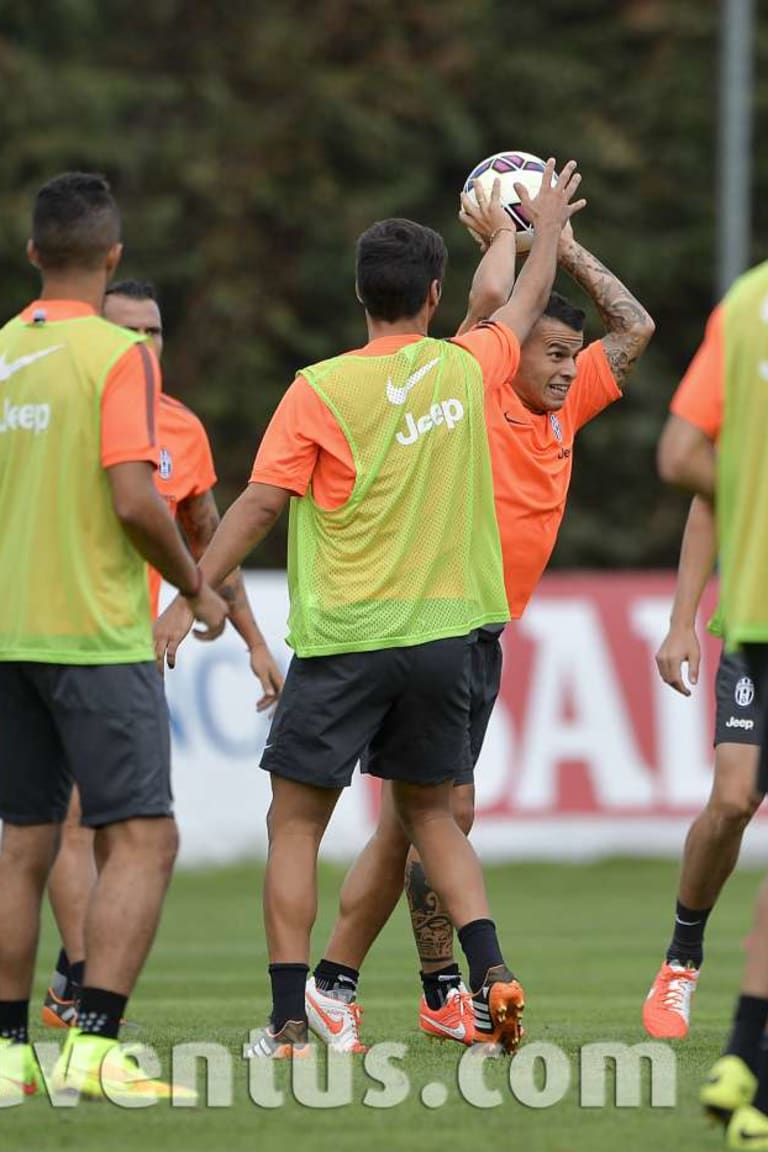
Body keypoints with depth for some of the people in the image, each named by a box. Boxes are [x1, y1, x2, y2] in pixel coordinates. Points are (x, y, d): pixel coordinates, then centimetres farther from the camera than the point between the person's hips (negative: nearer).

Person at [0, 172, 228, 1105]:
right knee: (143, 840, -5)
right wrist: (196, 588, -3)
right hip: (96, 634, -7)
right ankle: (93, 1047, -16)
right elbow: (134, 500, -18)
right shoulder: (117, 355, -11)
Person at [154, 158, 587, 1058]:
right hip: (443, 633, 4)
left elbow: (257, 506, -9)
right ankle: (491, 975, 1)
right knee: (429, 812, 19)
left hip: (343, 642, -4)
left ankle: (288, 1024, -2)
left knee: (295, 821, 4)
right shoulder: (464, 370, 3)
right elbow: (526, 306, 24)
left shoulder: (318, 392, -8)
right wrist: (547, 228, 41)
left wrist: (187, 600, -3)